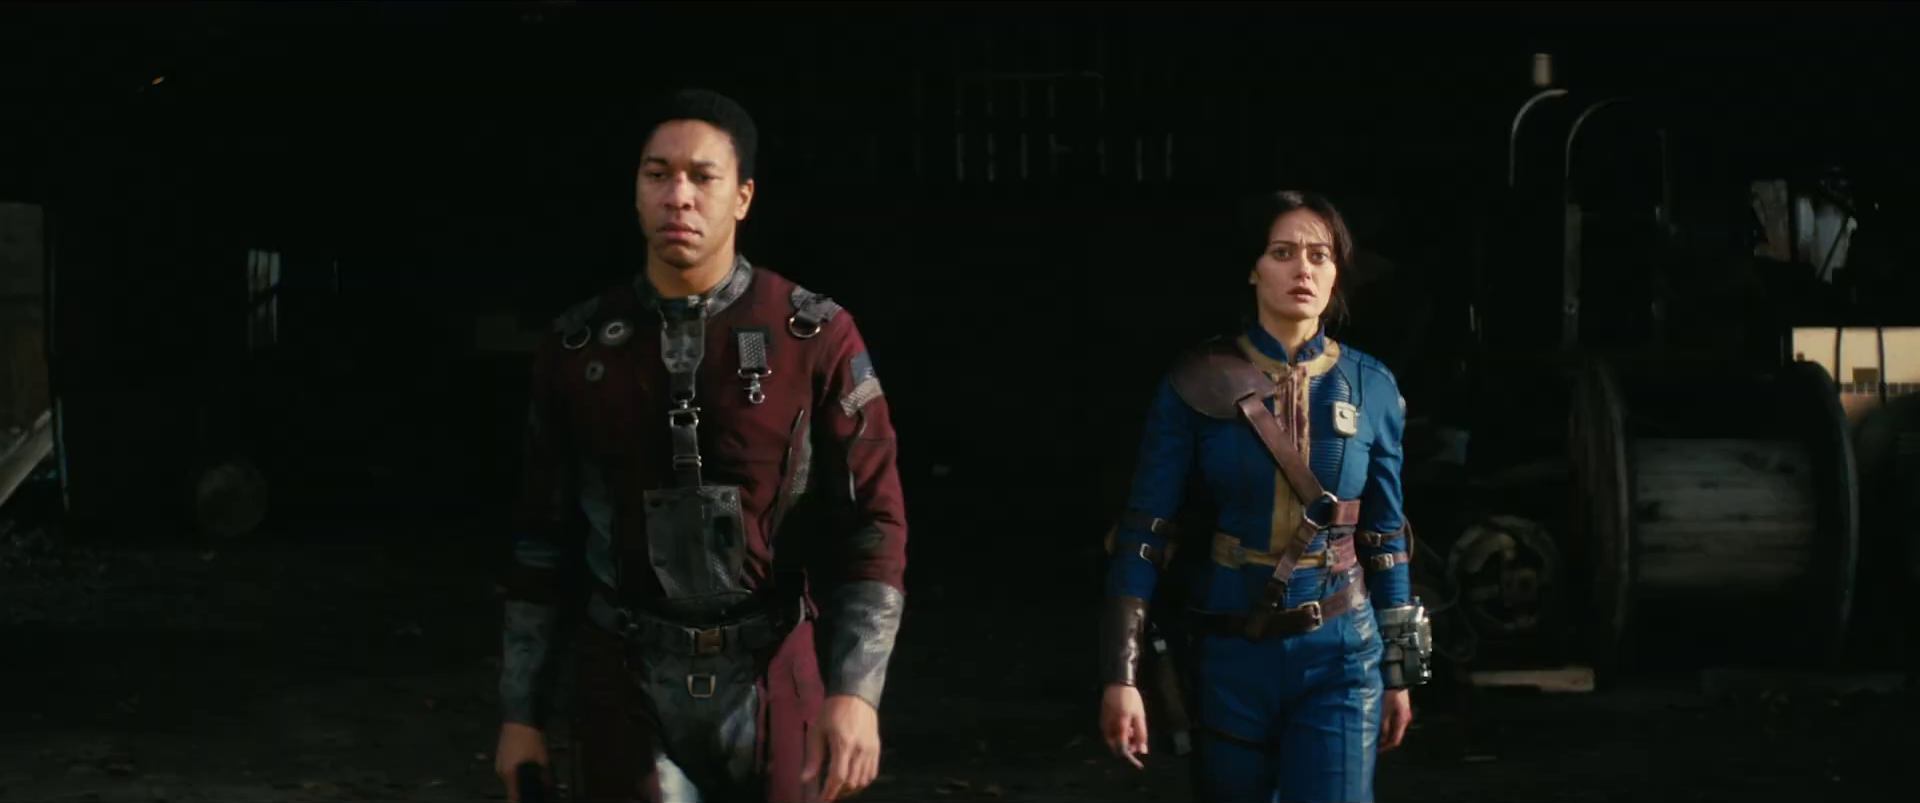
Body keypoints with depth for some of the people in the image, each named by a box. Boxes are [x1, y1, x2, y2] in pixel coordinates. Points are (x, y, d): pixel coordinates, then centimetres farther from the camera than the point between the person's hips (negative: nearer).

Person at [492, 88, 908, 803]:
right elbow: (543, 537, 7)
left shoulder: (817, 338, -6)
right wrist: (522, 711, 6)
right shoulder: (577, 348, 1)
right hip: (629, 680, 1)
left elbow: (870, 522, -7)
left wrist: (856, 689, -19)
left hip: (769, 679, -1)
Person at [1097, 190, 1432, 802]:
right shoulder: (1198, 382, -7)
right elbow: (1144, 531, -8)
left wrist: (1400, 671, 10)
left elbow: (1386, 538, 7)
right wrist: (1121, 675, -14)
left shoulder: (1371, 387, -1)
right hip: (1231, 650, 0)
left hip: (1339, 655, 0)